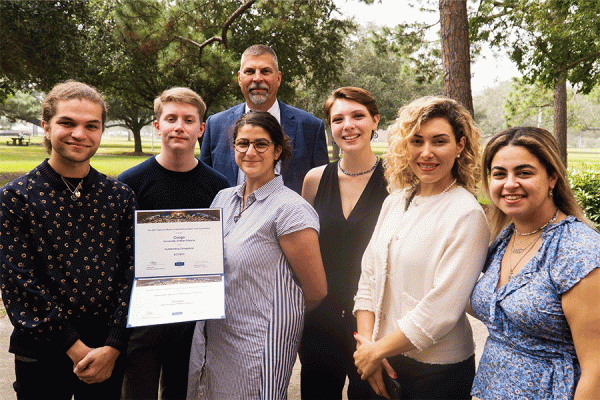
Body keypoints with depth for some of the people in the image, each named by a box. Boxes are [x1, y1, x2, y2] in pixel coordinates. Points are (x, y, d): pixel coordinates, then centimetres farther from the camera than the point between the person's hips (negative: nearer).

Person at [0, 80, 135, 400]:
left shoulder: (120, 196, 1)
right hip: (43, 355, -2)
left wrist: (112, 347, -11)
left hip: (108, 354, 2)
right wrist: (75, 348, -13)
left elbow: (132, 274, -2)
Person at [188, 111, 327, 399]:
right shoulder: (223, 198, 6)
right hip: (216, 341, 7)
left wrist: (280, 318, 3)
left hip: (262, 348, -7)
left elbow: (316, 291, -12)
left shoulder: (290, 209, -16)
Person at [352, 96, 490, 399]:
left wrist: (377, 350, -12)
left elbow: (442, 308, -19)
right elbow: (369, 277, 4)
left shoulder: (467, 214, -16)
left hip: (438, 372, -5)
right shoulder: (394, 202, 3)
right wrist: (367, 345, -6)